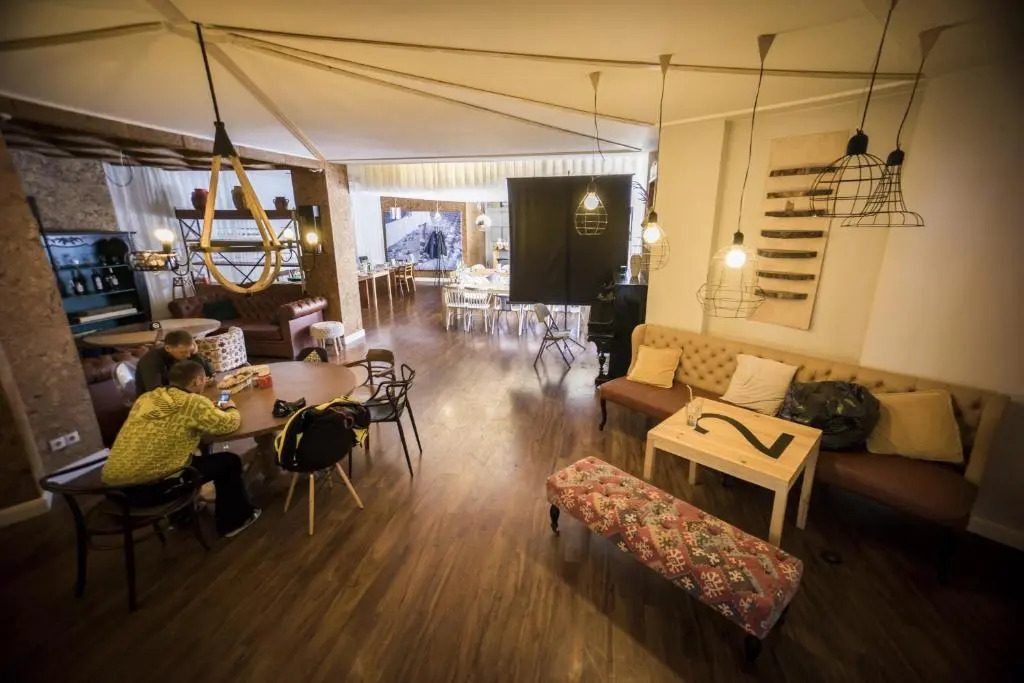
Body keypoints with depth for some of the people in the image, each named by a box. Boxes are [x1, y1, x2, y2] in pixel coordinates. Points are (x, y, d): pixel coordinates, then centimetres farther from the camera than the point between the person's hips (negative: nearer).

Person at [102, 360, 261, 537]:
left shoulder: (146, 398, 5)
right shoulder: (193, 403, -17)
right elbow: (229, 424, -7)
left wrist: (209, 407, 18)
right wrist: (231, 408, 15)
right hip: (151, 488, -8)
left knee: (192, 457, 32)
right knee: (230, 462, 8)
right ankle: (233, 521, 25)